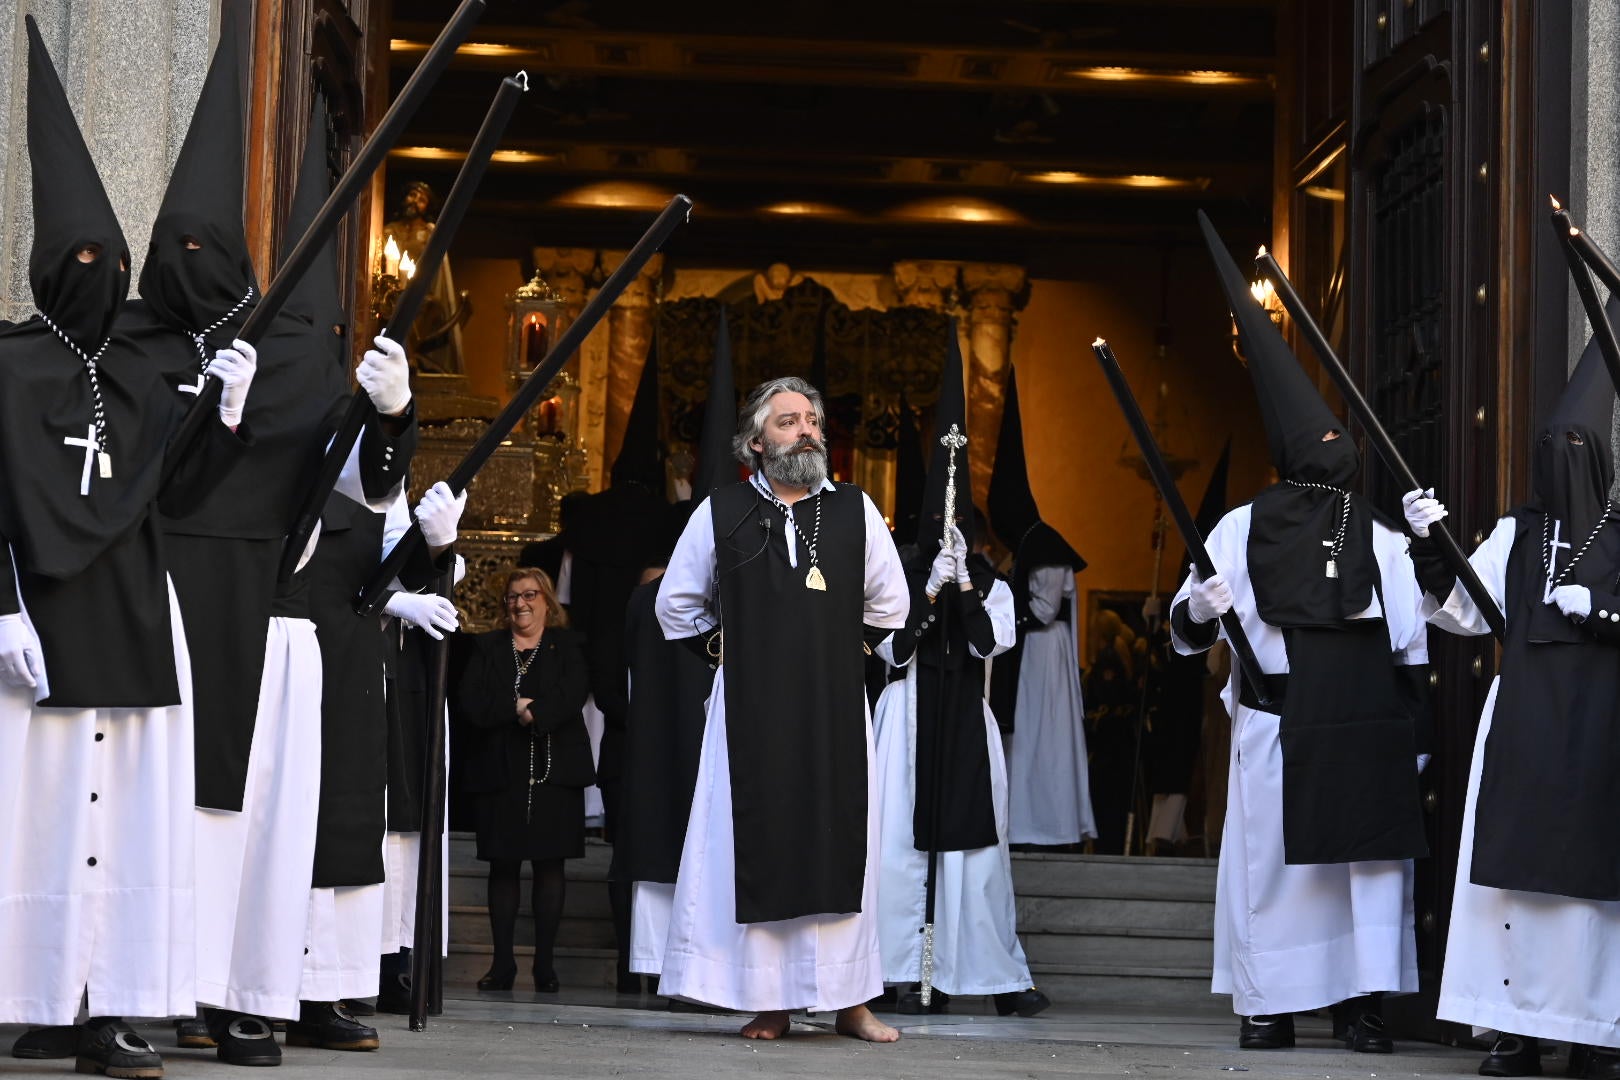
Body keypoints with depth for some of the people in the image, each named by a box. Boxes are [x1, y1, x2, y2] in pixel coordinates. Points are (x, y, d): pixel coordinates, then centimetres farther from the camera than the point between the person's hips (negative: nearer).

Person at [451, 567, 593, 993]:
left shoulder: (568, 647, 8)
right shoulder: (486, 648, 13)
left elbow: (571, 697, -9)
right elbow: (468, 703, -2)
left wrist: (533, 713, -18)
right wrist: (518, 707, -12)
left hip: (554, 771, -2)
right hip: (500, 771, 2)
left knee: (549, 864, -1)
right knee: (503, 865, 2)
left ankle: (544, 962, 3)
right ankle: (502, 962, 6)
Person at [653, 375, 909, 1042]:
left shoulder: (855, 511, 7)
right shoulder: (721, 513, 5)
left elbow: (889, 602, 17)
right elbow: (676, 602, 15)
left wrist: (849, 653, 11)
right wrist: (723, 651, 9)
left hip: (835, 709, 1)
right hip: (751, 712, -1)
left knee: (840, 849, 1)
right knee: (757, 851, -2)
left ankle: (850, 1001, 7)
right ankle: (769, 1003, 4)